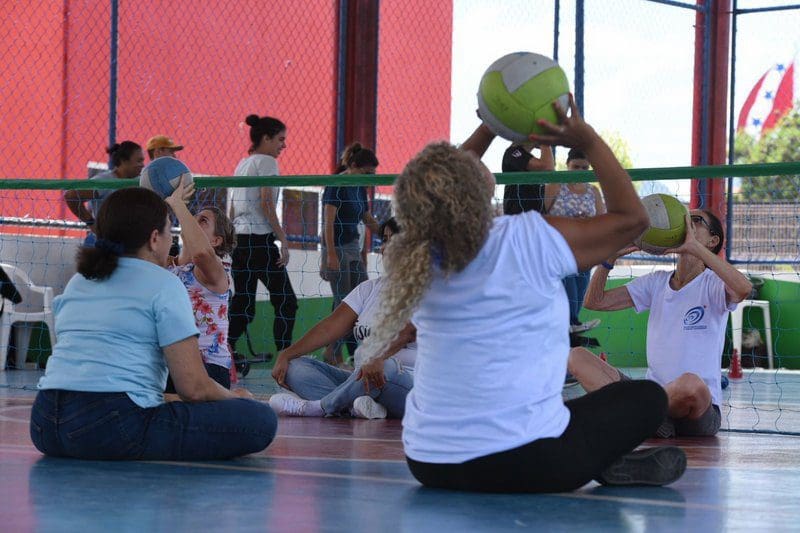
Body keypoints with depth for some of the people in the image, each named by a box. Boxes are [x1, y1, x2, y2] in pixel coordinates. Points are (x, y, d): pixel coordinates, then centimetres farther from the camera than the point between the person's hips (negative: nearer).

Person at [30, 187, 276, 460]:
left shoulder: (77, 281, 21)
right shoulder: (163, 283, 1)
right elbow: (193, 387, -5)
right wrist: (236, 397, 15)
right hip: (116, 426, -7)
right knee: (260, 420, -8)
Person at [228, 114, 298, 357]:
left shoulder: (242, 164, 19)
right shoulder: (266, 162, -6)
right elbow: (266, 204, -15)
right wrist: (283, 239, -14)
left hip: (239, 239, 8)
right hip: (260, 239, -8)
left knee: (242, 305, 9)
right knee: (286, 302, -3)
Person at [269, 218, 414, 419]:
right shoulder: (370, 288, 17)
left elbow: (406, 330, -24)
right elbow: (331, 326, 8)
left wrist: (379, 358, -43)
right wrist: (286, 355, -4)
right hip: (362, 381, 7)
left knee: (385, 366, -40)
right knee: (295, 367, -7)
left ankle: (317, 406, -21)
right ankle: (358, 405, -33)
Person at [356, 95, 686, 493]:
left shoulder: (413, 259, 0)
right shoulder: (530, 242, -15)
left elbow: (437, 197, 26)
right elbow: (632, 217, 2)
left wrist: (490, 127, 26)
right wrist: (588, 141, 8)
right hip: (524, 463, -4)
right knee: (647, 398, 17)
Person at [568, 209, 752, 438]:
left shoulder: (713, 284, -1)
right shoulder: (657, 282, 15)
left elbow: (743, 288, -26)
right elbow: (595, 301, 11)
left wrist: (695, 247, -25)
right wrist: (611, 254, -5)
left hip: (701, 409, -5)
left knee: (690, 384, -42)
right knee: (577, 356, -12)